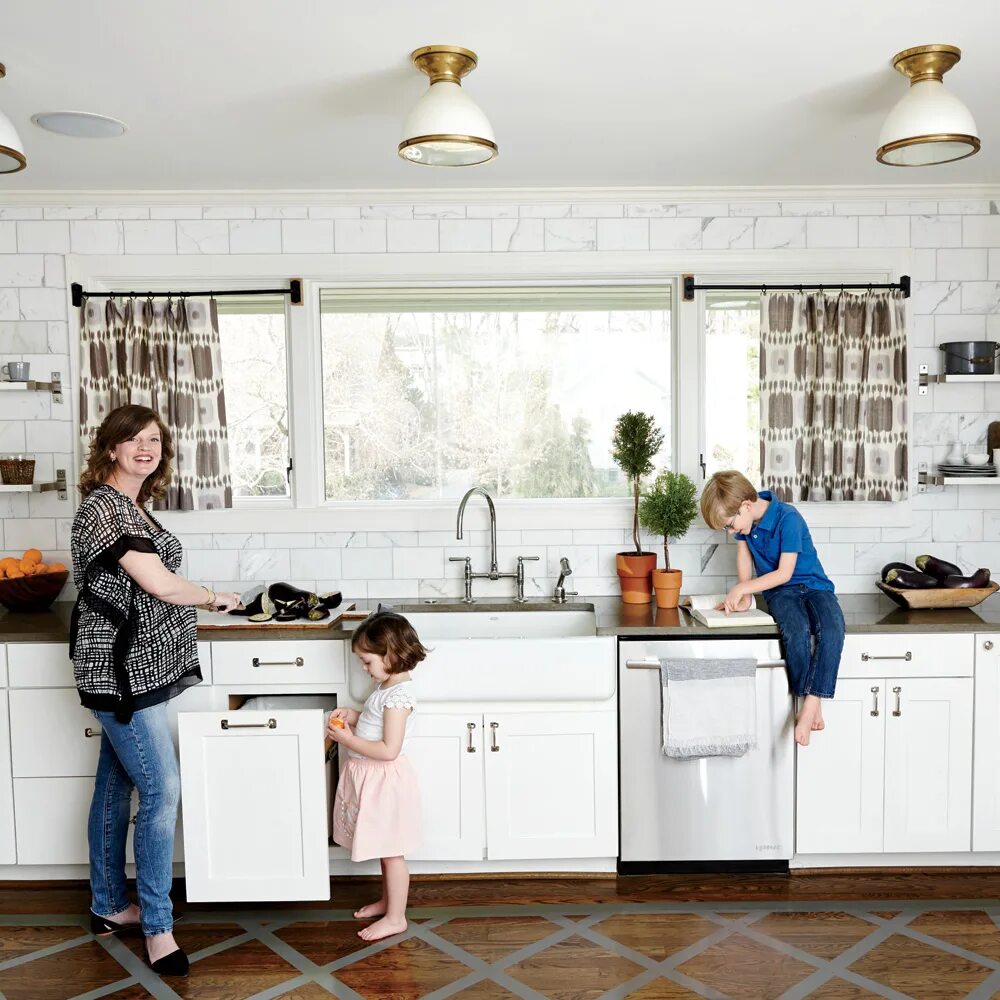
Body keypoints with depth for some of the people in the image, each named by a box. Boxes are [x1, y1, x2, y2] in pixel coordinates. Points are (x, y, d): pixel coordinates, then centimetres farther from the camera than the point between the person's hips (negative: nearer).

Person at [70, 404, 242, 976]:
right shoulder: (103, 506, -17)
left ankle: (109, 908, 31)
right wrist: (216, 598, -6)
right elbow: (161, 586, -21)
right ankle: (158, 927, 6)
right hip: (120, 671, -9)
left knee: (116, 786, 17)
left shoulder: (132, 506, 12)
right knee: (162, 791, -6)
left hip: (138, 669, 9)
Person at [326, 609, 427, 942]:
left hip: (385, 780, -9)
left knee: (391, 852, 4)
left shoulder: (398, 695, -25)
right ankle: (387, 900, 39)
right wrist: (353, 716, 3)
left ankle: (396, 918, 17)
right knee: (385, 850, 23)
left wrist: (348, 739, -22)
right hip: (370, 777, 9)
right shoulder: (387, 686, 6)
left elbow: (388, 749, -28)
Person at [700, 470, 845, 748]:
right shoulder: (743, 519, -2)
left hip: (814, 586, -3)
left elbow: (784, 573, -21)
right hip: (780, 592, 3)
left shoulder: (788, 518, -22)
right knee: (796, 631, -32)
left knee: (832, 629, -35)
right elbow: (743, 552, 12)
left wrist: (742, 588, -19)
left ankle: (810, 706, -36)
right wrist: (744, 596, 0)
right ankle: (812, 706, -26)